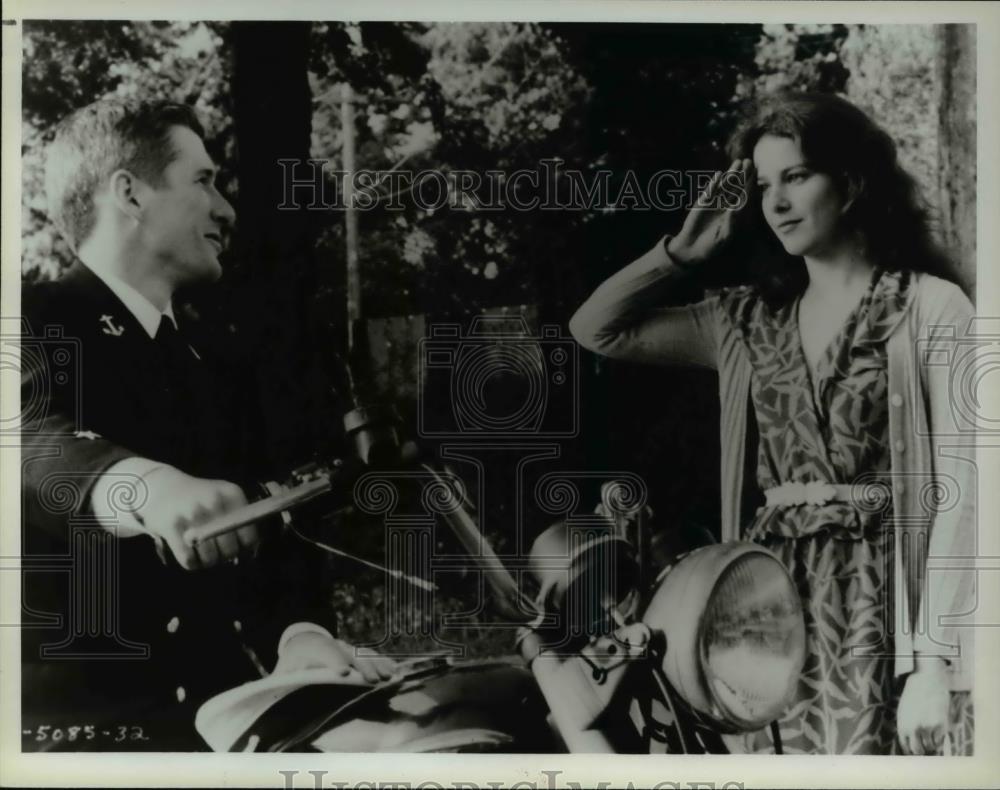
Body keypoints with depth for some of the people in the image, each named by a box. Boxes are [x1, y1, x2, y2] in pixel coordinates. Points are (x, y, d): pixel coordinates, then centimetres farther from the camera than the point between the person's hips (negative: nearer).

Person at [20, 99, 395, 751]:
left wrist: (300, 633, -12)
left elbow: (267, 530, 7)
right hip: (77, 717, -5)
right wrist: (145, 486, -43)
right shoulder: (38, 323, -2)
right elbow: (34, 437, -23)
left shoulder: (218, 372, 16)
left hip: (223, 712, 6)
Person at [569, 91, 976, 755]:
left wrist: (933, 658, -15)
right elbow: (596, 330, 16)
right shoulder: (750, 320, 12)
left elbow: (958, 490, -8)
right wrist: (690, 247, 7)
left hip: (884, 600, -4)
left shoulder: (930, 307, -2)